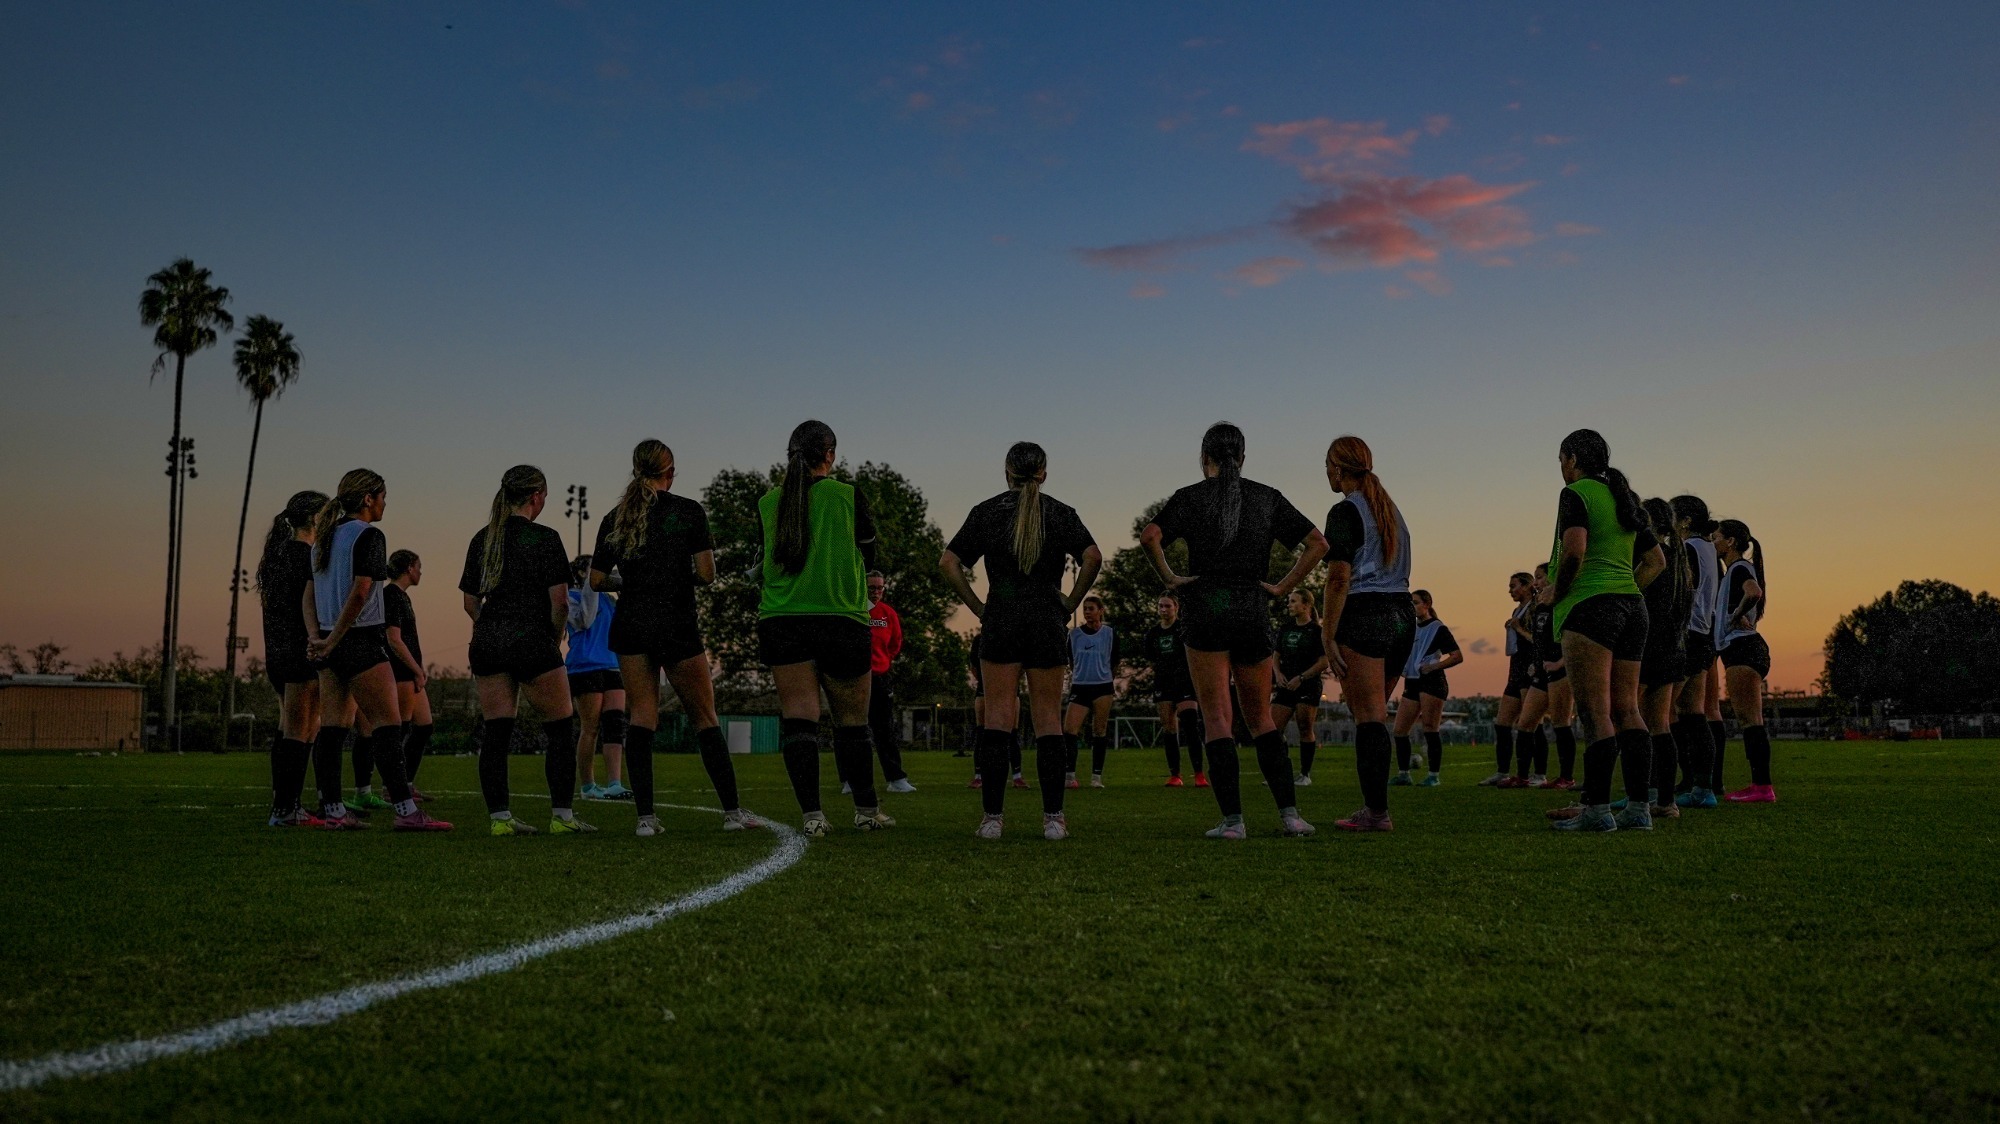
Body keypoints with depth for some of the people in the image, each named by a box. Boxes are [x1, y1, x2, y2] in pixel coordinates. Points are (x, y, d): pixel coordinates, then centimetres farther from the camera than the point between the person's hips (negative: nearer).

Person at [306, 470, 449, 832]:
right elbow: (360, 592, -19)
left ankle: (332, 809, 9)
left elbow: (309, 593, 13)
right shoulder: (368, 535, -10)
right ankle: (405, 811, -11)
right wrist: (333, 640, -14)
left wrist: (318, 636, 3)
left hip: (330, 644, 9)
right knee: (388, 724, -8)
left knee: (331, 726, 8)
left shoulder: (323, 537, 16)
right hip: (361, 640, -9)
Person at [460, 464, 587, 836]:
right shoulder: (544, 539, -8)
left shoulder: (481, 539, 9)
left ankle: (499, 818, 4)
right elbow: (559, 601, -12)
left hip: (487, 644, 6)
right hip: (532, 642, -5)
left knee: (495, 732, 5)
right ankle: (562, 816, 5)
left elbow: (470, 602, 11)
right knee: (560, 729, 5)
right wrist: (555, 638, 3)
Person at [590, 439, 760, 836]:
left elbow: (596, 581, 8)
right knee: (704, 717, 6)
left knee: (641, 718, 5)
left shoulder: (614, 519, 6)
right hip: (678, 627, -3)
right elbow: (706, 574, -9)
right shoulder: (689, 511, -4)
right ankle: (732, 812, 9)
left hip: (630, 626, 3)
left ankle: (645, 816, -3)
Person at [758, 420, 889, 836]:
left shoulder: (767, 503, 5)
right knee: (852, 721, 12)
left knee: (797, 720, -1)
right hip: (842, 621, -1)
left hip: (782, 623, 2)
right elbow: (868, 557, 9)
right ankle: (867, 811, 24)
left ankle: (812, 814, -11)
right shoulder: (847, 495, -2)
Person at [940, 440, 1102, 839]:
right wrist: (1071, 602, 0)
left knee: (998, 717, 1)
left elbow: (948, 561, -1)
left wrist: (976, 606, 3)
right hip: (1047, 622, 0)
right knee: (1048, 719, 4)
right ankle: (1053, 817, 1)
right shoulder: (1060, 513, 4)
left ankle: (992, 817, -2)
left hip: (1000, 622, 0)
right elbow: (1092, 556, -10)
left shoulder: (986, 511, 5)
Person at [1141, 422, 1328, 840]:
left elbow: (1150, 537, -15)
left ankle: (1232, 819, -7)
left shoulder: (1190, 497, 2)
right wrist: (1283, 588, 5)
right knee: (1260, 717, 14)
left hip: (1207, 606, -3)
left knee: (1217, 719, -1)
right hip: (1254, 610, 3)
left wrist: (1169, 578, -3)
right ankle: (1290, 813, 6)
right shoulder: (1268, 498, 10)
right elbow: (1318, 544, 5)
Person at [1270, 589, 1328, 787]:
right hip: (1285, 686, 5)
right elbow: (1276, 655, 17)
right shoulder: (1285, 629, 14)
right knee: (1273, 728, -5)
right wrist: (1278, 673, -2)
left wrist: (1300, 678, -14)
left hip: (1308, 687, -5)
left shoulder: (1317, 631, -3)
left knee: (1306, 730, -2)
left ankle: (1305, 775, 7)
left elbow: (1323, 662, -7)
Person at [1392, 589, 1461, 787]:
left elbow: (1458, 657, -9)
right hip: (1412, 683, 7)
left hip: (1431, 682, -7)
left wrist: (1434, 666, -17)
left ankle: (1434, 775, -3)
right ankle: (1403, 774, 10)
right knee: (1400, 730, 3)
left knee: (1430, 730, -8)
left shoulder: (1437, 628, -4)